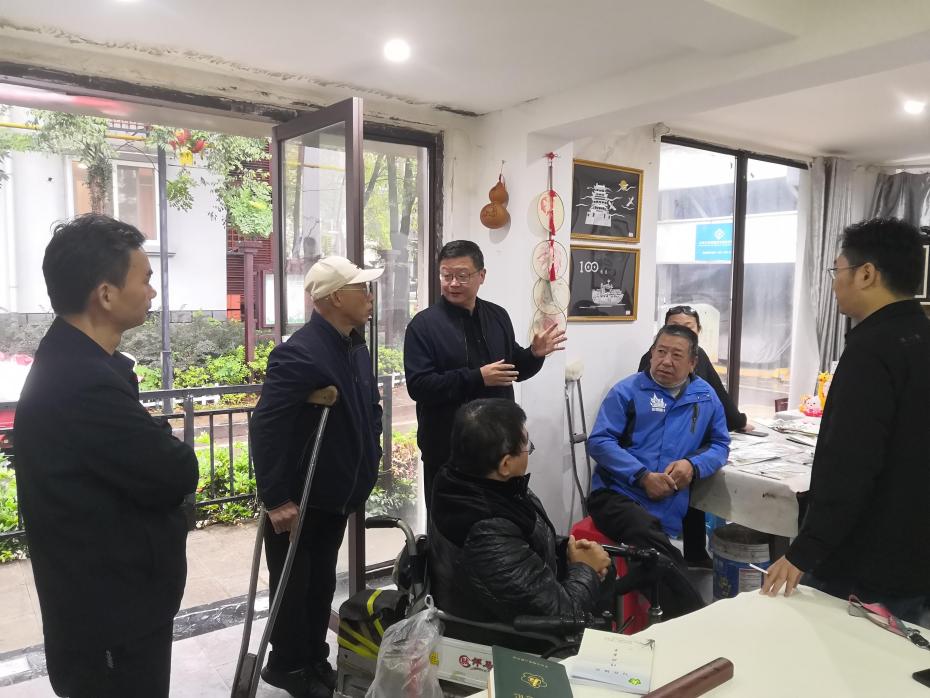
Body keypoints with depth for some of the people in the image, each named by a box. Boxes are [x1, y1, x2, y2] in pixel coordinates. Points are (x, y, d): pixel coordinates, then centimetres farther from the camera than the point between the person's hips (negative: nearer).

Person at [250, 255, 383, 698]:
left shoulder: (356, 347, 4)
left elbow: (368, 409, 15)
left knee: (322, 583, 21)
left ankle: (315, 661, 39)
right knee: (294, 586, 12)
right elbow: (265, 428, -28)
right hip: (297, 500, -8)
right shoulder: (299, 354, -25)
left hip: (335, 494, 8)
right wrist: (275, 499, -25)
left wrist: (367, 465, 10)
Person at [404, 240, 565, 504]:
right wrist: (477, 378, -24)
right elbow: (418, 385, -20)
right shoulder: (424, 324, -11)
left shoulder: (498, 316, 7)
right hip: (447, 447, -5)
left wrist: (534, 354, -4)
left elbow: (513, 368, 18)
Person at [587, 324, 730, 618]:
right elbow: (599, 442, -3)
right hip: (615, 494, -2)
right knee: (649, 537, -35)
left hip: (667, 509, 3)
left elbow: (720, 444, 21)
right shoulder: (628, 390, 3)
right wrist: (643, 476, -15)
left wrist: (693, 465, -3)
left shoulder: (706, 397, 15)